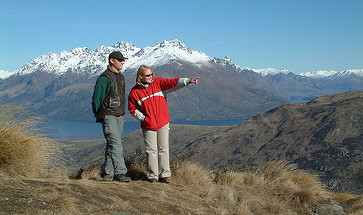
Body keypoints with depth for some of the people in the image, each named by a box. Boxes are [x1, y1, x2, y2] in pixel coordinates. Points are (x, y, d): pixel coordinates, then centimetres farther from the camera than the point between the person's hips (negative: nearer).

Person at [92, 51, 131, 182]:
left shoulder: (121, 77, 16)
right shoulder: (105, 78, -12)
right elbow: (96, 98, -10)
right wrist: (99, 116, -3)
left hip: (119, 116, 8)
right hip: (108, 116, -8)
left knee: (111, 145, 10)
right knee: (116, 144, -14)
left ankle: (107, 173, 17)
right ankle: (120, 173, -15)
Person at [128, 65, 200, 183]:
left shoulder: (158, 83, 2)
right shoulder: (134, 92, 0)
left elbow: (173, 83, -9)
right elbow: (132, 109, 9)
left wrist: (188, 81, -23)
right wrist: (143, 118, -3)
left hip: (163, 124, 1)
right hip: (148, 125, -1)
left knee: (164, 149, 4)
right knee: (151, 150, 1)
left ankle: (164, 174, 11)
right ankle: (152, 175, 11)